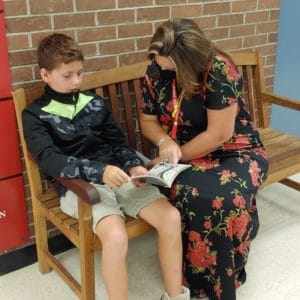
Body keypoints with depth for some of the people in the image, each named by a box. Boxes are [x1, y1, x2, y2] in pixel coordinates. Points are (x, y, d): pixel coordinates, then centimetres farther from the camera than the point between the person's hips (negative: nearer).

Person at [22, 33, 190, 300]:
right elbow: (50, 161, -14)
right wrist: (99, 171, -28)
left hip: (117, 177, 5)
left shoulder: (96, 103, 14)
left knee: (171, 217, -15)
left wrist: (134, 166, -7)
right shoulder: (35, 115, 1)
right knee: (116, 236, -32)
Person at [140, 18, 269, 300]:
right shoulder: (155, 71, -5)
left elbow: (219, 134, -21)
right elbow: (148, 121, 5)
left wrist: (178, 156, -15)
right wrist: (165, 142, -16)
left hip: (234, 151, -3)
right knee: (186, 192, -31)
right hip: (187, 153, 4)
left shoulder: (219, 70, -22)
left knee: (226, 197, -34)